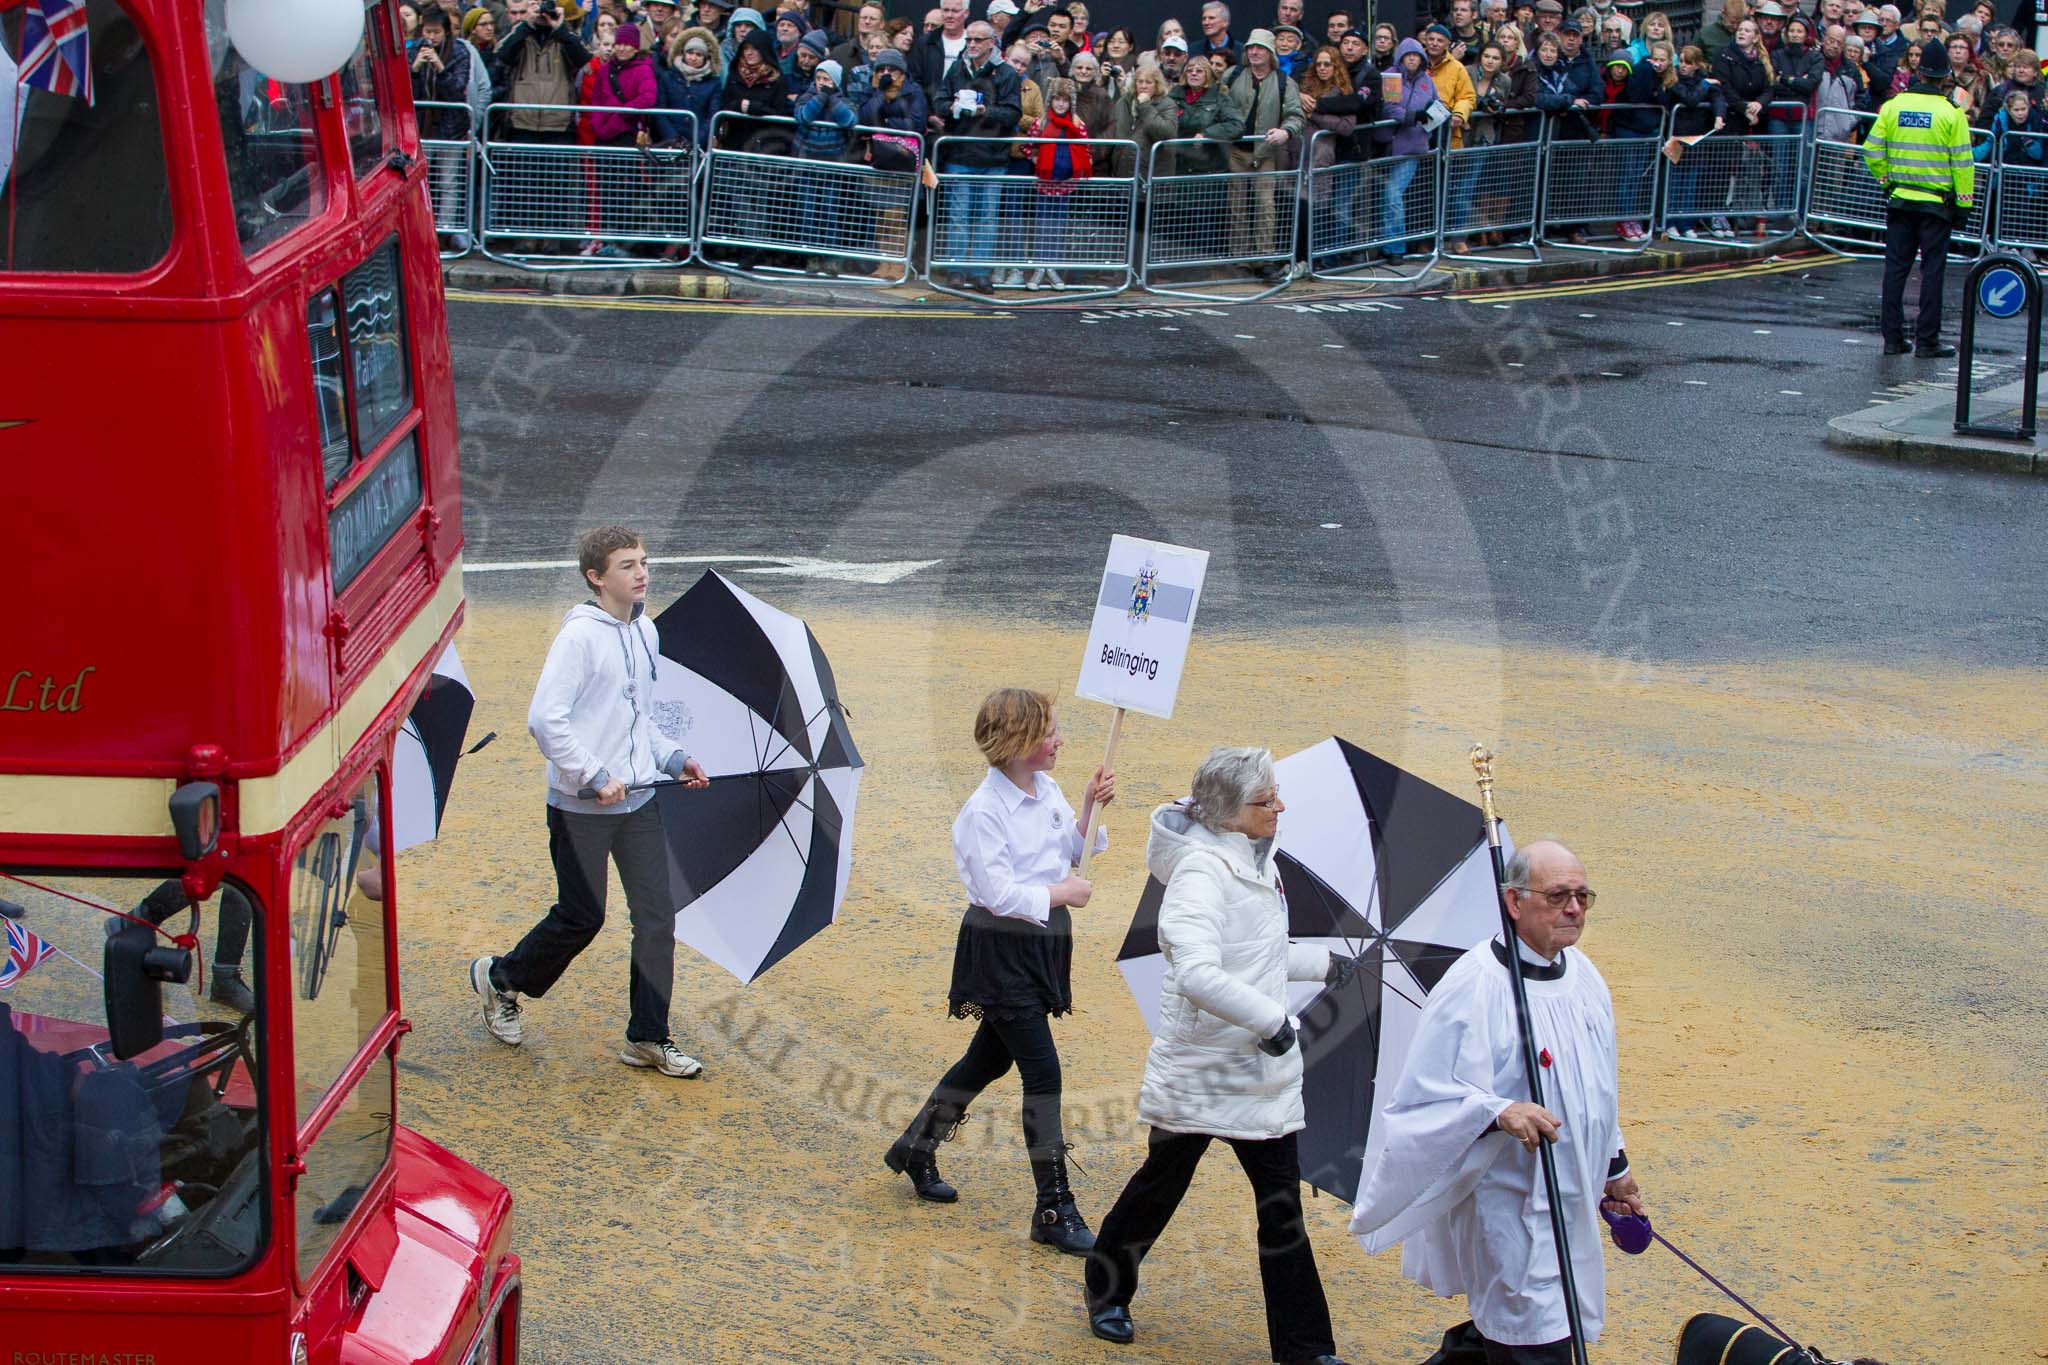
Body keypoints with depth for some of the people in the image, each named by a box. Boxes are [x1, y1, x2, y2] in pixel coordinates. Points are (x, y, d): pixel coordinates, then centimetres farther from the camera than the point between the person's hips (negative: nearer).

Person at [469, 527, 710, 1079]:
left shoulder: (645, 632, 9)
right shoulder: (578, 637, -16)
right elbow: (545, 720, -21)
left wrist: (673, 758, 9)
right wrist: (594, 777, -20)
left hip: (638, 800, 7)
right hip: (580, 807, -7)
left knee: (657, 914, 2)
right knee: (581, 917, 3)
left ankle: (649, 1037, 11)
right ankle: (500, 978, 30)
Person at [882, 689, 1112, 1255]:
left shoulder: (1048, 791, 5)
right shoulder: (984, 811, -20)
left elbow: (1070, 852, 15)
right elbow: (999, 892, -23)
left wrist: (1089, 809, 0)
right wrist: (1062, 893, -15)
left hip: (1041, 944, 9)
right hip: (1000, 949, -9)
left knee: (991, 1057, 20)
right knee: (1042, 1071, -10)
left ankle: (915, 1149, 40)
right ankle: (1054, 1209, -5)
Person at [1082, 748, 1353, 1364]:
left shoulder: (1254, 863, 7)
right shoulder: (1200, 873, -21)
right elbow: (1196, 971, -37)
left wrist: (1322, 962, 25)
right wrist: (1270, 1018, -32)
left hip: (1261, 1069, 7)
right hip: (1198, 1069, -7)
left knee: (1281, 1204, 5)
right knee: (1162, 1183, 12)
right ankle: (1106, 1293, 36)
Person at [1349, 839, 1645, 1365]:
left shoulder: (1582, 973, 7)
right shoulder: (1474, 987, -19)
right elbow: (1430, 1095, -19)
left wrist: (1615, 1165, 26)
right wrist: (1497, 1111, -34)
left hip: (1571, 1201, 8)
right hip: (1509, 1211, -8)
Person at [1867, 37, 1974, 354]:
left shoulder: (1893, 106, 0)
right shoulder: (1951, 113, -8)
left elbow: (1872, 150, 0)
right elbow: (1962, 161, -8)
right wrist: (1964, 202, -1)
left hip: (1899, 198, 3)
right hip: (1936, 202, -3)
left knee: (1896, 267, 8)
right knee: (1933, 269, 3)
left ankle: (1892, 337, 8)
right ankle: (1927, 339, 3)